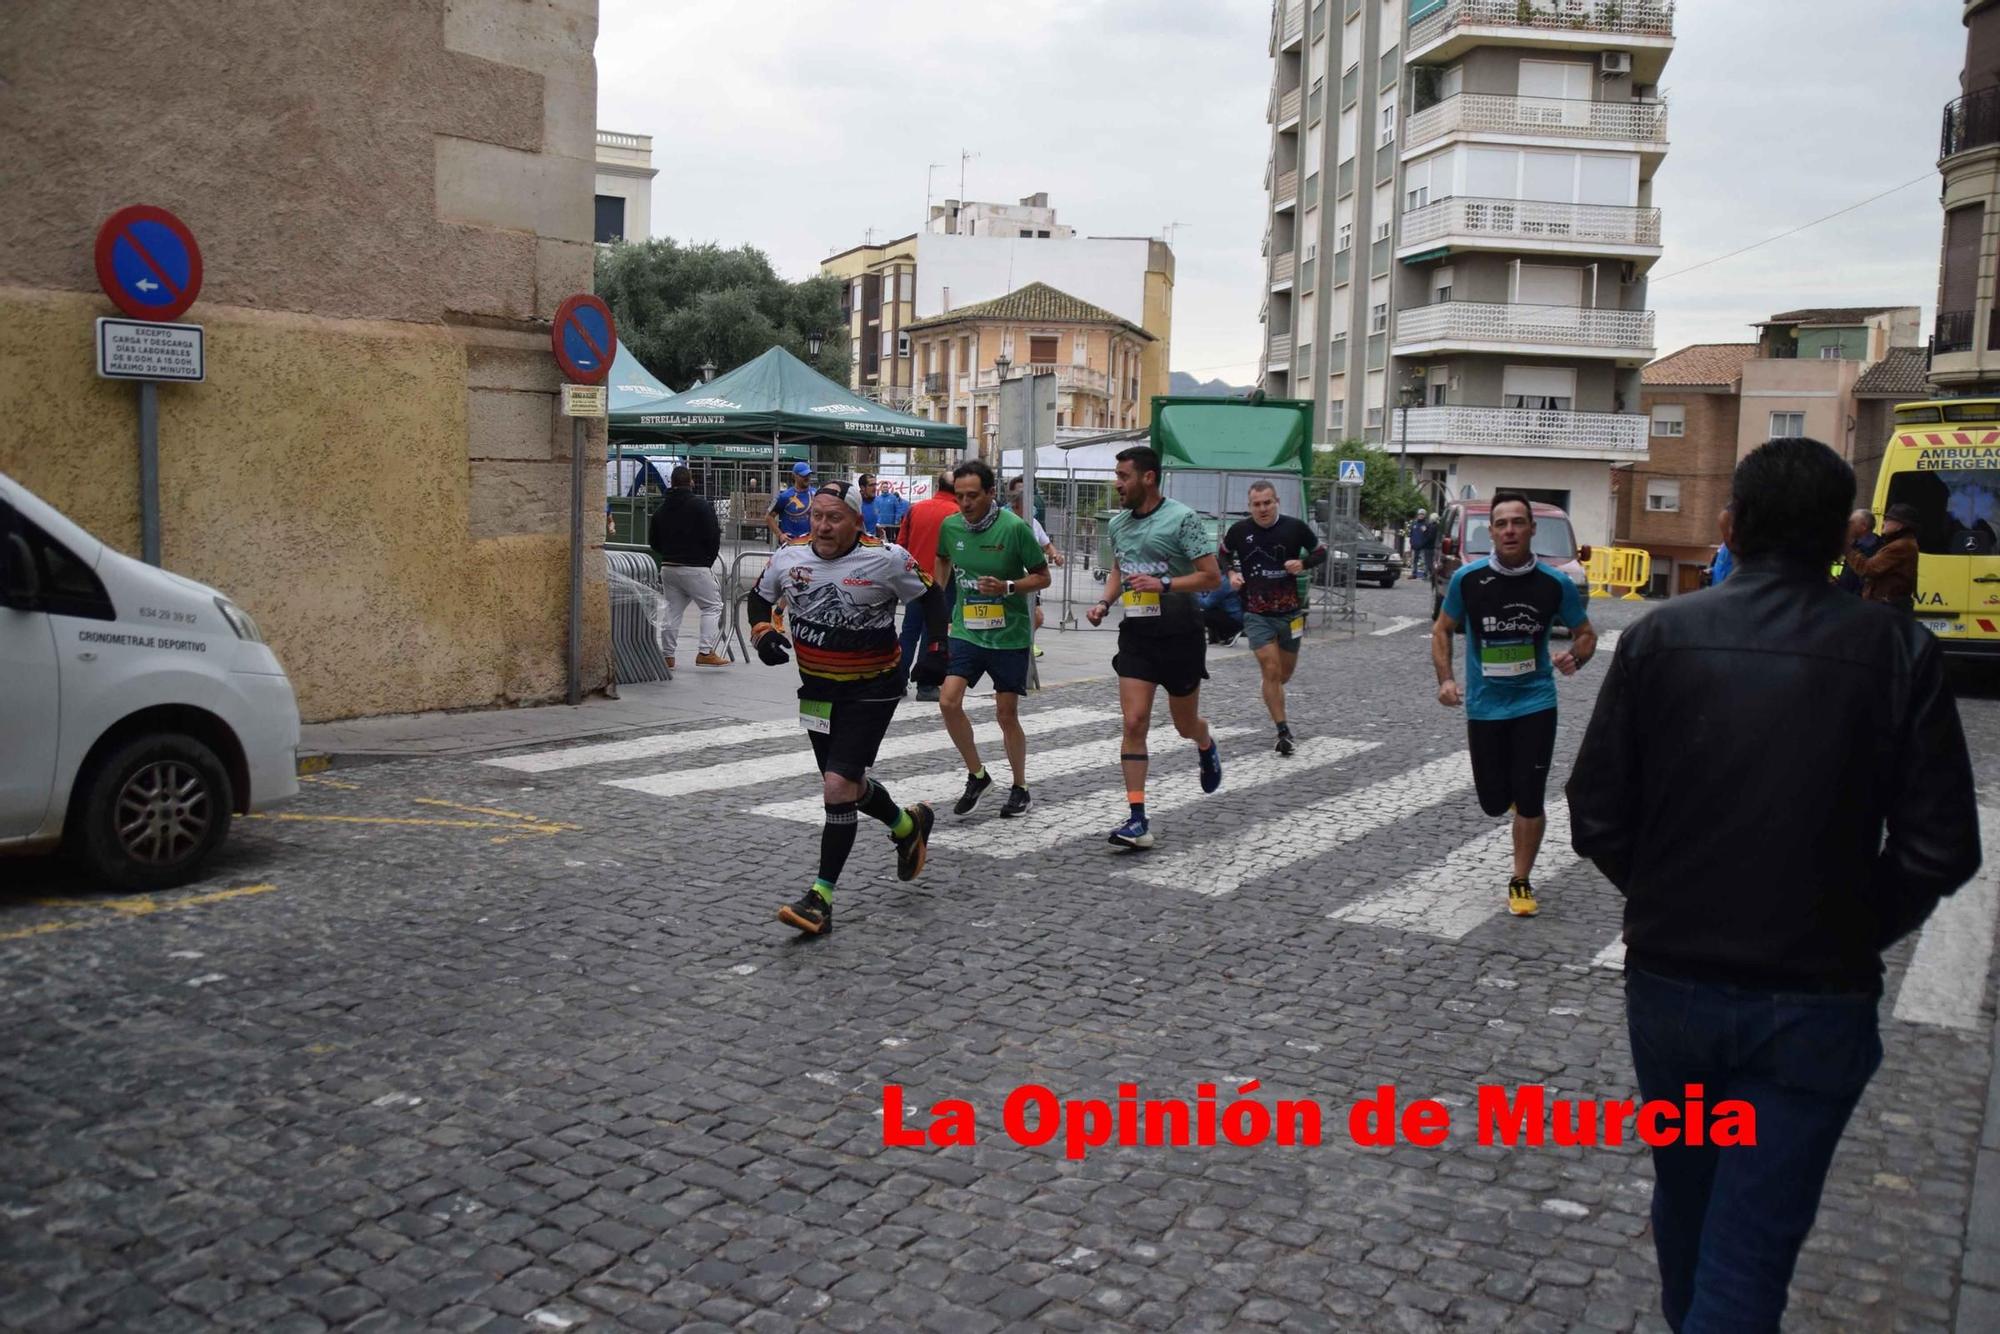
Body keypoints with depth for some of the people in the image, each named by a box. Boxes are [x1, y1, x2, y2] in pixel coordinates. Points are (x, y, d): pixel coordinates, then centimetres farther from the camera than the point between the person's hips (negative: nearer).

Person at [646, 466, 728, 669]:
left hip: (667, 567, 6)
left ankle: (667, 655, 14)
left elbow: (653, 541, 13)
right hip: (695, 567, -6)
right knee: (712, 606, 2)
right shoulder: (701, 505, -9)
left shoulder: (661, 509, 10)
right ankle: (706, 652, -7)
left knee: (673, 611, 14)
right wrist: (709, 559, 3)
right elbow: (713, 536, -12)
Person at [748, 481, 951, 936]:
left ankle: (821, 897, -5)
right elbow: (759, 596, 13)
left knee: (838, 786, -14)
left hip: (872, 689, -6)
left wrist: (937, 651, -8)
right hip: (817, 688, 6)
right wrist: (763, 631, -5)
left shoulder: (885, 559, -16)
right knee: (847, 783, 18)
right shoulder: (790, 556, -5)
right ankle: (908, 826, 48)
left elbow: (931, 597, -1)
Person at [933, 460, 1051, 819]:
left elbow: (1042, 577, -7)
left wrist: (1007, 587, -21)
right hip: (966, 630, 4)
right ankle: (977, 775, 12)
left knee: (1007, 715, 3)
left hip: (1008, 635, -3)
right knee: (948, 702, -10)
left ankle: (1019, 788, 24)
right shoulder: (950, 526, -2)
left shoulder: (1014, 527, -14)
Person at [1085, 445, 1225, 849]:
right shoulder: (1118, 523, 8)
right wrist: (1105, 603, 6)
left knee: (1185, 724, 11)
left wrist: (1163, 584, -23)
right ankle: (1137, 821, -8)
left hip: (1179, 634, -4)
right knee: (1134, 724, -8)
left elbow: (1212, 576, -11)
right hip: (1136, 634, 4)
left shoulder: (1182, 518, -11)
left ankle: (1207, 746, 50)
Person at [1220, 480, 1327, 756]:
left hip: (1290, 612, 1)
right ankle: (1283, 731, -4)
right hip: (1256, 614, -1)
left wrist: (1303, 563, -13)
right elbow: (1224, 554, 15)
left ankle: (1272, 697, 49)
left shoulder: (1295, 527, -6)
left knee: (1285, 672, 15)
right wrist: (1231, 573, -4)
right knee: (1271, 671, -10)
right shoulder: (1239, 531, -4)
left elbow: (1321, 552, 7)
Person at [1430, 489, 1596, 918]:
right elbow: (1442, 630, 5)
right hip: (1484, 705, 1)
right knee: (1494, 802, 8)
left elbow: (1585, 633, 5)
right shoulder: (1467, 579, -9)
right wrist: (1445, 679, -9)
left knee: (1529, 800, -3)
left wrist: (1575, 658, -17)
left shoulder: (1555, 584, -8)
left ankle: (1521, 882, 17)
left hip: (1535, 703, -1)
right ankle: (1511, 791, 46)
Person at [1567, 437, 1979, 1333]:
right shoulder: (1897, 652, -8)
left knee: (1686, 1196, 25)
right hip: (1818, 999, -2)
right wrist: (1855, 933, 10)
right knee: (1749, 1247, 4)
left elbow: (1596, 821, -6)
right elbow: (1942, 849, -8)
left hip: (1669, 981, 2)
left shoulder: (1660, 638, -7)